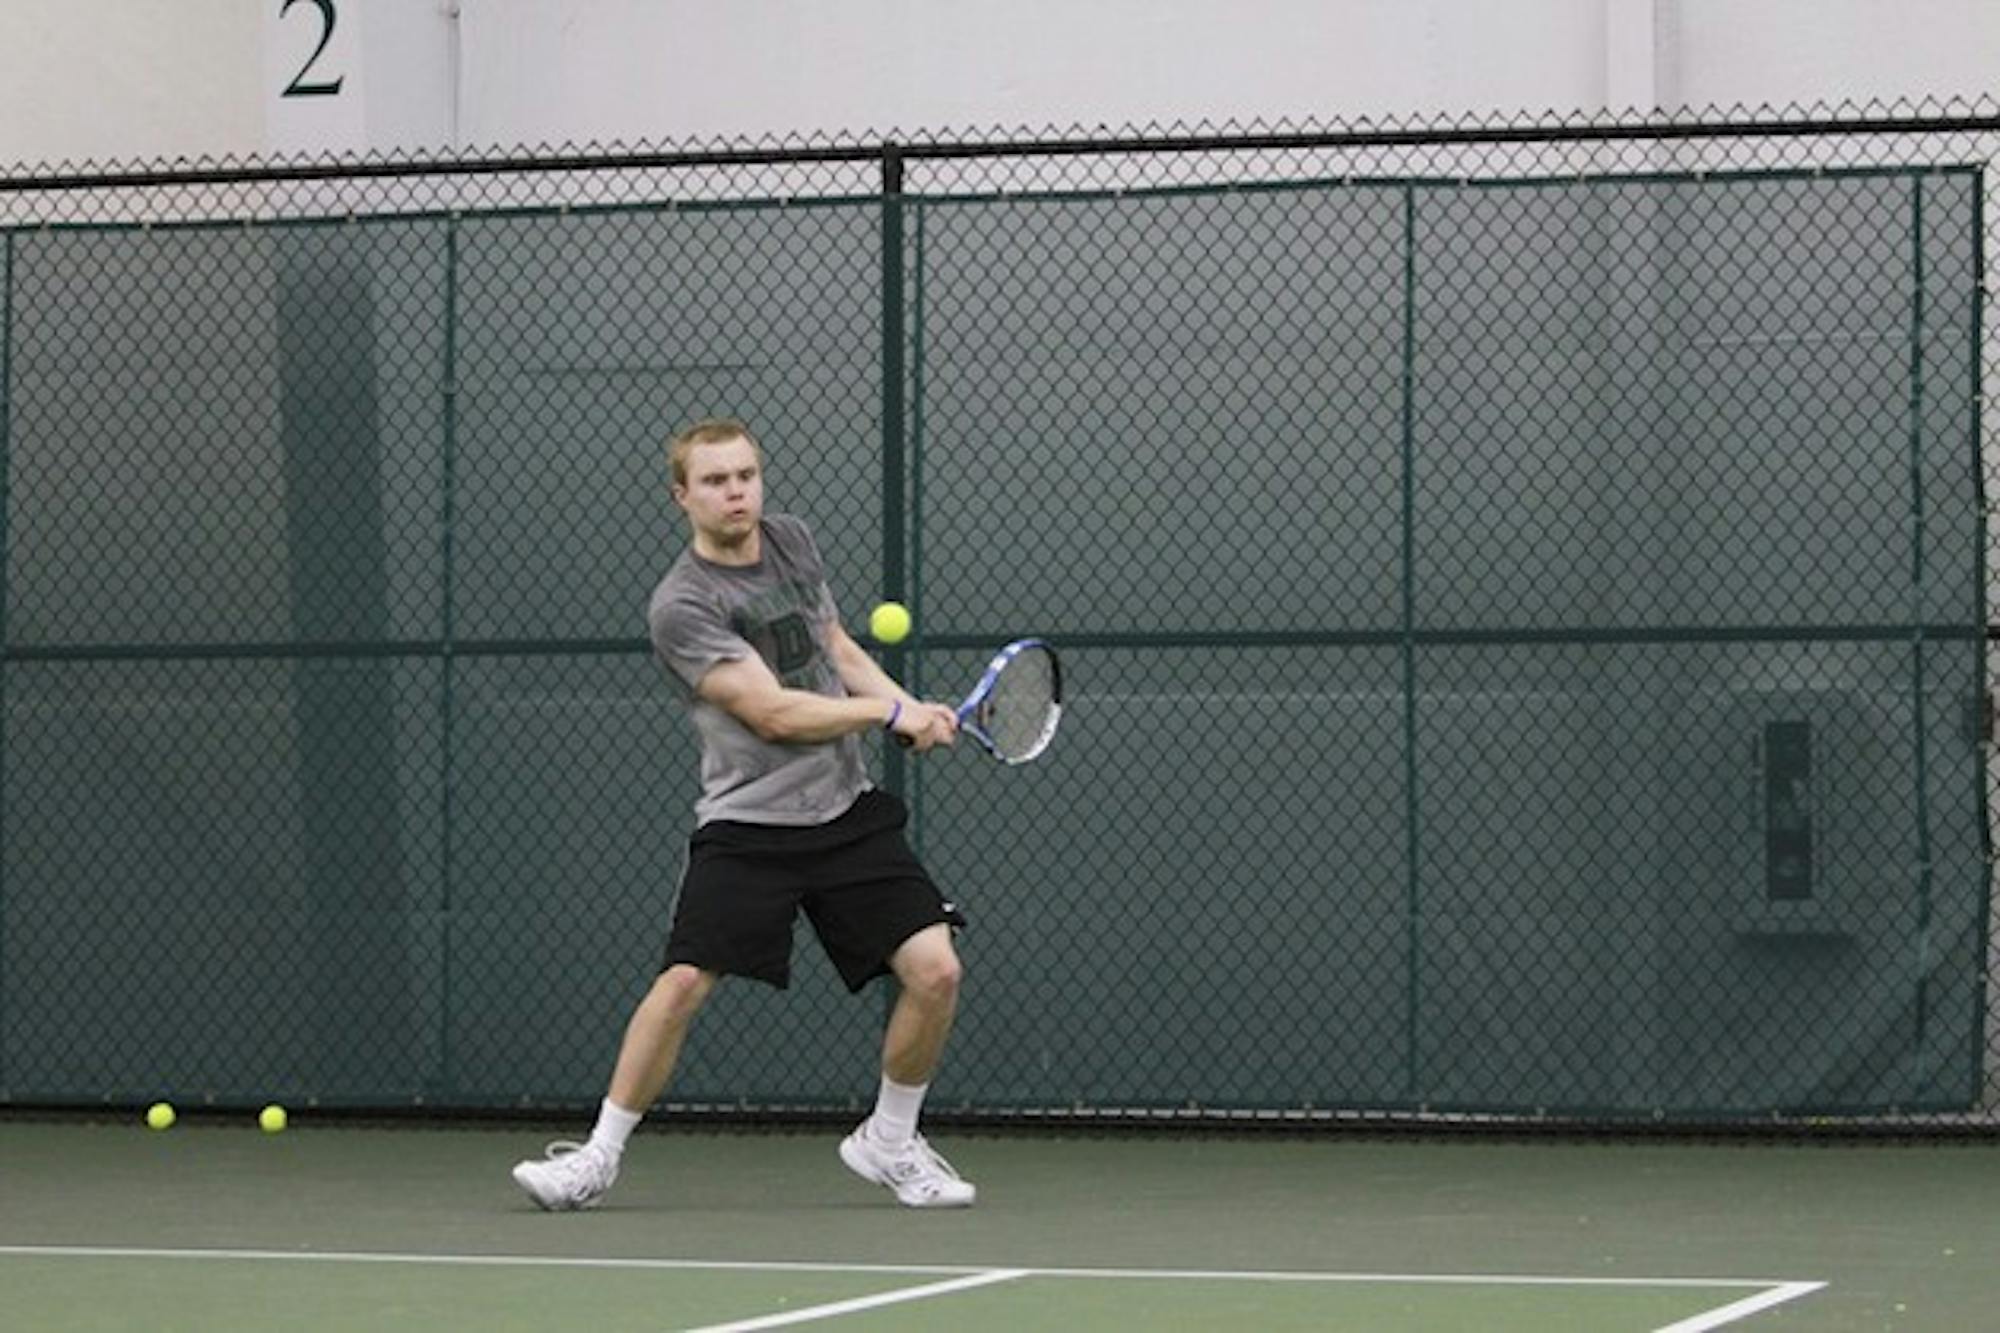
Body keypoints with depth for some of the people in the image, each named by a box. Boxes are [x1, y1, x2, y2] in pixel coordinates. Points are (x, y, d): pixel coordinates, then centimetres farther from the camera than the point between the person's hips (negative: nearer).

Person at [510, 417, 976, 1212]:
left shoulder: (791, 540, 8)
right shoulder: (681, 606, -13)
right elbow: (774, 713, -18)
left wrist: (914, 712, 3)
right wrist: (891, 711, -14)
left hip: (846, 814, 5)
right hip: (747, 824, -5)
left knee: (934, 969, -7)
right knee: (684, 981, -17)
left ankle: (889, 1143, 14)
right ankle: (600, 1154, 1)